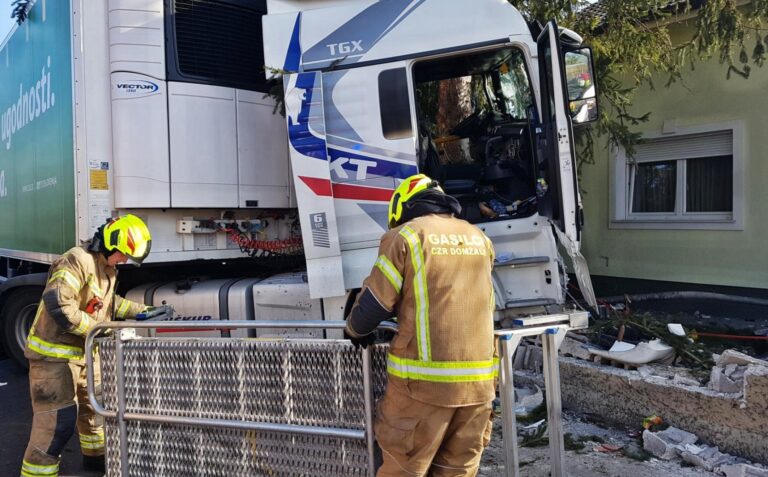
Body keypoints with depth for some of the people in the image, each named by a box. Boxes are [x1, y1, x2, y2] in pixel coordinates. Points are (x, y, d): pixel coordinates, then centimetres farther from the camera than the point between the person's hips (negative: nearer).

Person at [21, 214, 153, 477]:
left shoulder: (107, 267, 9)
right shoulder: (77, 261, -23)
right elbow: (57, 303, -32)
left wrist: (140, 310, 12)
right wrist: (96, 329, -27)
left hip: (85, 352, 10)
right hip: (55, 354, -10)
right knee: (57, 420, -11)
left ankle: (96, 456, 42)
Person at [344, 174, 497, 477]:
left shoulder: (405, 235, -1)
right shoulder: (479, 239, 15)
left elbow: (373, 305, -3)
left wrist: (354, 329, 19)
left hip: (424, 379, -5)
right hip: (478, 379, 5)